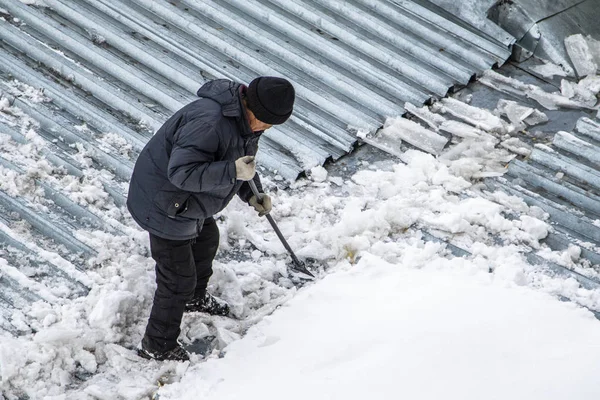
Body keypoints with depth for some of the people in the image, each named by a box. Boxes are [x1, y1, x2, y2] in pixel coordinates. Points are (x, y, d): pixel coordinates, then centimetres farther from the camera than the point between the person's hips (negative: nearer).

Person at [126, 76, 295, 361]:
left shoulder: (243, 119, -3)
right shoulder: (209, 121, -36)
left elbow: (240, 157, 16)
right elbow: (182, 172, -40)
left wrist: (252, 193, 3)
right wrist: (233, 172, -46)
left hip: (189, 204, 10)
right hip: (164, 206, -10)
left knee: (206, 241, 33)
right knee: (178, 279, 0)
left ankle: (195, 297, 61)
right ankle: (157, 345, 18)